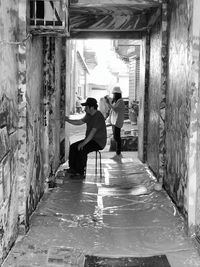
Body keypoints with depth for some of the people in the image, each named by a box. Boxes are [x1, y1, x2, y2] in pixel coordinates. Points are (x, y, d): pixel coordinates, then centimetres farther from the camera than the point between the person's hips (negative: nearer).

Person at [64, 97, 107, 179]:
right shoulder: (89, 115, 9)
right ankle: (73, 168, 5)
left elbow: (93, 132, -27)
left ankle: (80, 173, -22)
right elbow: (80, 122, 17)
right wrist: (68, 120, 5)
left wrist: (84, 143, -29)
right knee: (73, 147, -1)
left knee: (82, 150, -30)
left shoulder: (98, 117, -22)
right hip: (90, 139, 10)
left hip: (99, 142, -10)